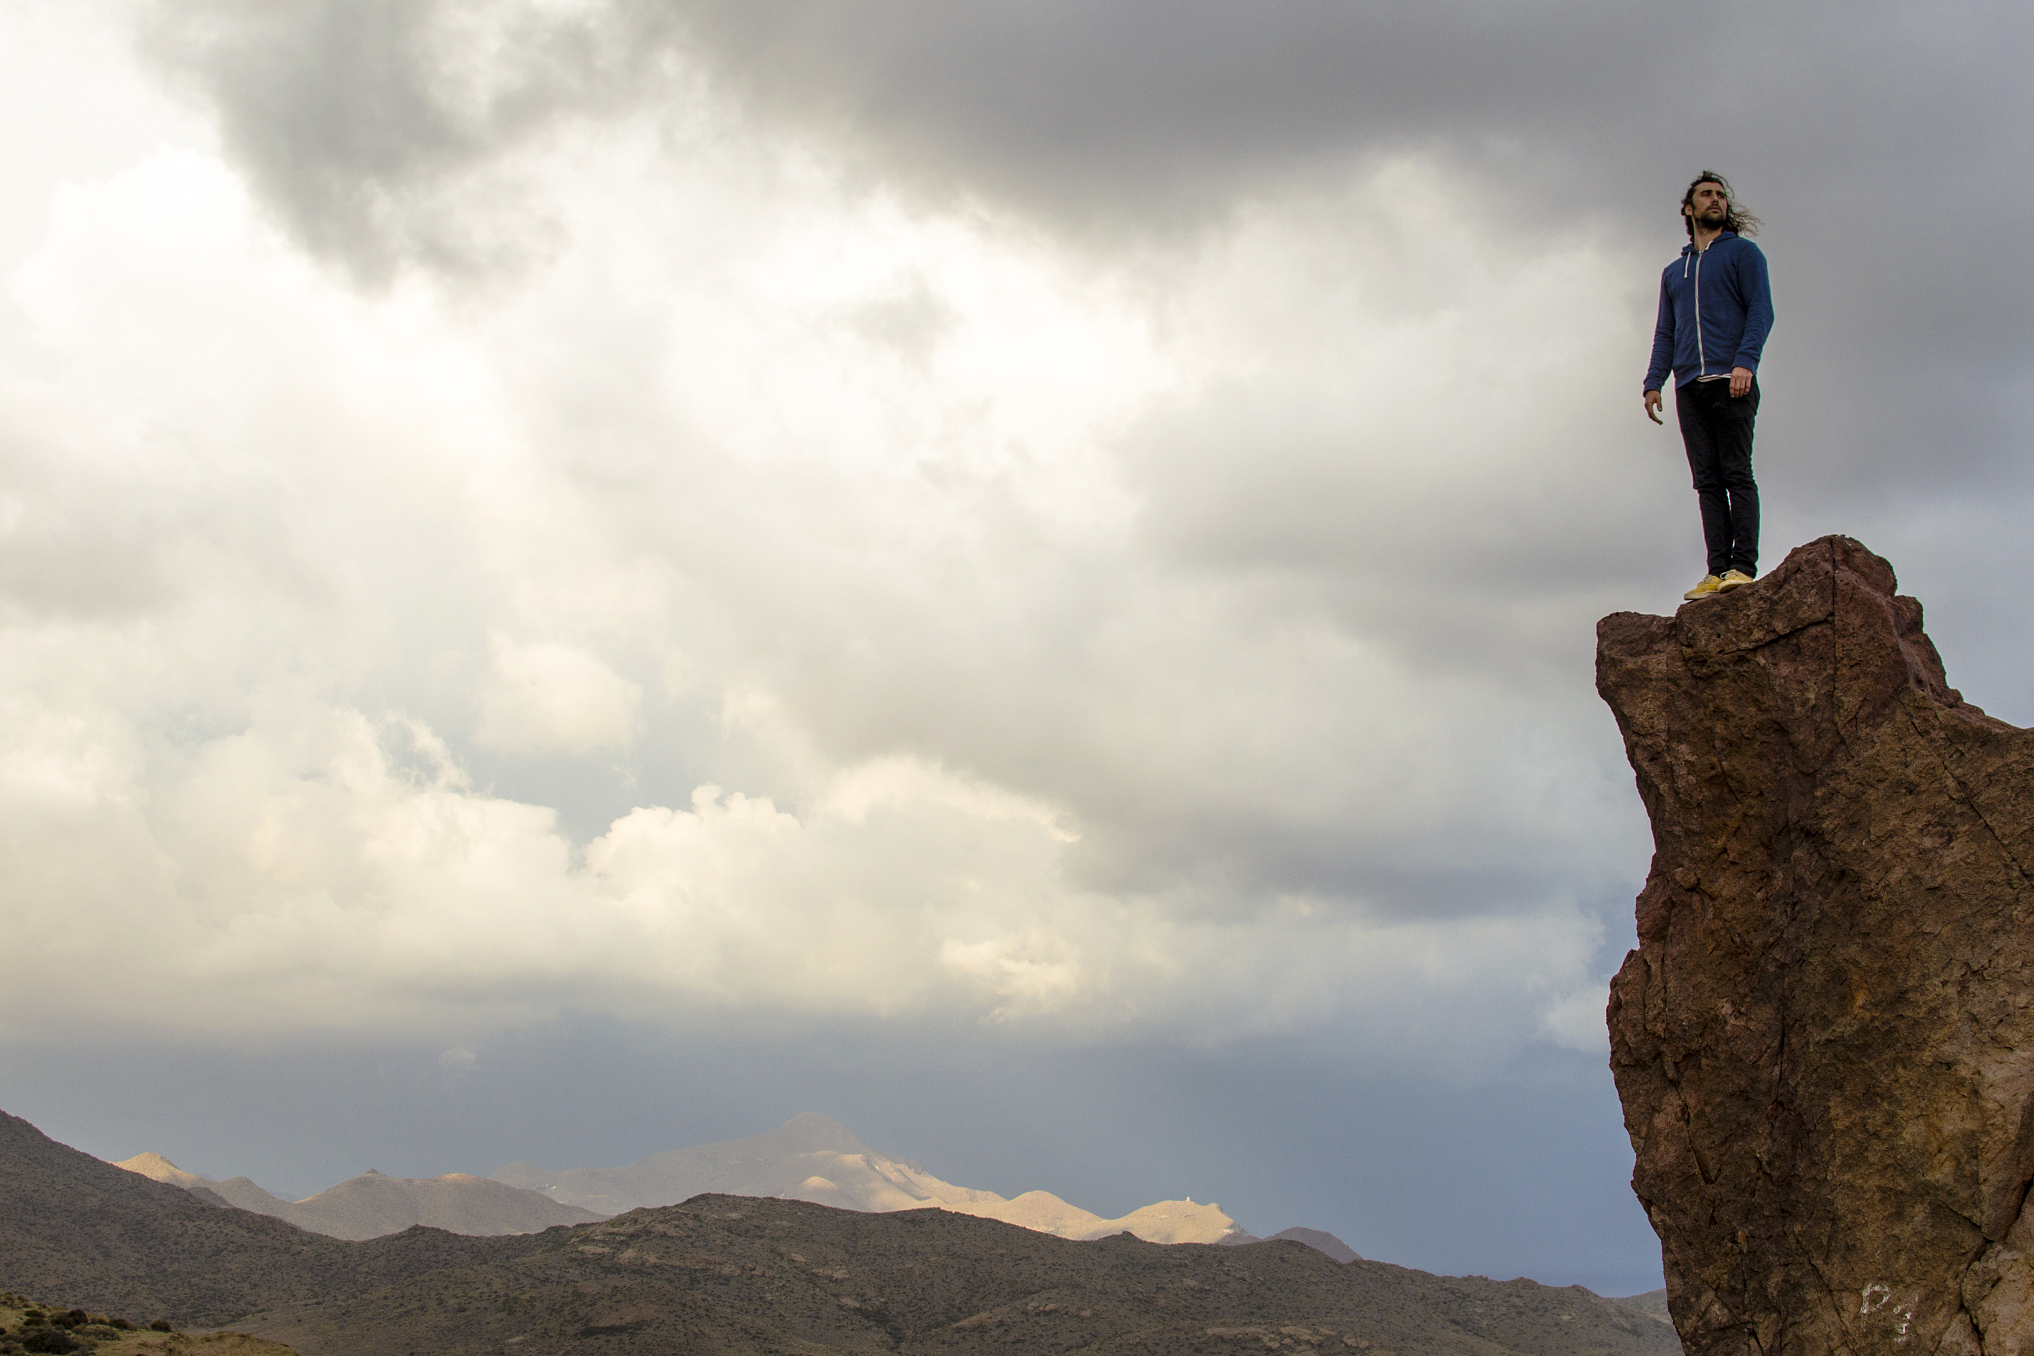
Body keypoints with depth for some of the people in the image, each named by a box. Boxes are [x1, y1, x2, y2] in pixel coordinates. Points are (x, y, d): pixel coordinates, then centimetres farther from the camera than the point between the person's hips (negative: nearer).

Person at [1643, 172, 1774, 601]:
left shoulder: (1742, 252, 11)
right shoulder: (1674, 272, 27)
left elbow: (1761, 311, -1)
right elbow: (1665, 334, 25)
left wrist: (1745, 361, -17)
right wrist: (1653, 383, 9)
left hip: (1731, 382, -5)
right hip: (1689, 388, 5)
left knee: (1736, 474, -12)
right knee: (1707, 481, -3)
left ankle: (1743, 566, -17)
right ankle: (1717, 571, -9)